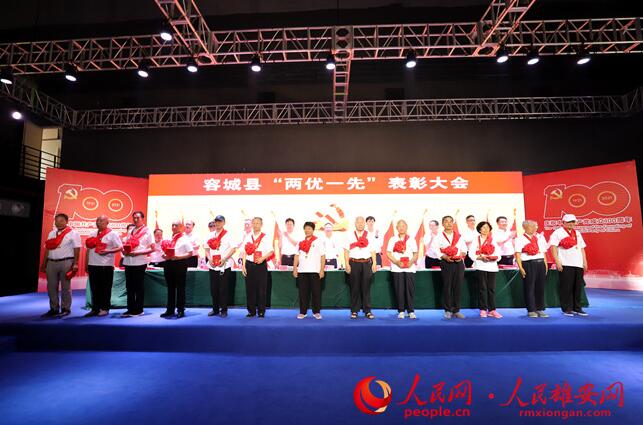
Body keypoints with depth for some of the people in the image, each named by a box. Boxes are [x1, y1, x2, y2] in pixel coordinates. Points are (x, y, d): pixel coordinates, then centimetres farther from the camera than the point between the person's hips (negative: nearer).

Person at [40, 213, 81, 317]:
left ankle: (65, 309, 10)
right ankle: (54, 309, 20)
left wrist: (75, 264, -15)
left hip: (66, 262, -6)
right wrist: (44, 264, 14)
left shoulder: (73, 233, -4)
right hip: (51, 262, 6)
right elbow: (47, 249, 16)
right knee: (51, 287, 9)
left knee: (65, 287, 2)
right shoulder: (51, 233, 15)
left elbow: (77, 250, -9)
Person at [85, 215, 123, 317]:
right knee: (94, 288, 9)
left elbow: (120, 247, -7)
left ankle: (105, 308, 10)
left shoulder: (112, 234, -3)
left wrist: (108, 251, -21)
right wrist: (86, 264, 16)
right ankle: (95, 308, 18)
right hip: (92, 264, 6)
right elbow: (88, 249, 19)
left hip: (106, 265, -5)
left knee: (105, 288, 1)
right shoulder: (93, 234, 15)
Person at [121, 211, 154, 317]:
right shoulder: (130, 231, 15)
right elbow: (125, 244, 19)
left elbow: (152, 249, -7)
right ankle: (130, 309, 20)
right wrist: (124, 250, -3)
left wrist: (138, 252, -17)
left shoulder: (147, 232, -3)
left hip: (140, 262, -5)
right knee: (129, 286, 11)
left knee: (139, 287, 4)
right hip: (128, 262, 6)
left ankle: (138, 310, 13)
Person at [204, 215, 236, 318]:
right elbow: (206, 248, 14)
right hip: (212, 265, 4)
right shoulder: (210, 235, 13)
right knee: (213, 288, 8)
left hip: (224, 265, -4)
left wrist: (224, 259, -16)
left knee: (223, 289, -1)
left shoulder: (227, 235, 0)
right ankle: (215, 309, 21)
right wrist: (209, 258, -3)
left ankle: (224, 310, 8)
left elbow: (233, 249, -6)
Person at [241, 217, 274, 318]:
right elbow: (244, 252, 8)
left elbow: (271, 251, -1)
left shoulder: (265, 237, 3)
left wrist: (263, 258, -17)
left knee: (262, 288, 1)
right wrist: (243, 265, 1)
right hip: (249, 264, 2)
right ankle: (251, 311, 16)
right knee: (250, 288, 5)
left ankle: (261, 311, 11)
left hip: (261, 265, -2)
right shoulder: (248, 237, 10)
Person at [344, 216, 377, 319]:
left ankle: (367, 311, 10)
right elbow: (346, 251, 4)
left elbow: (373, 251, 8)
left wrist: (374, 264, 0)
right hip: (354, 264, 0)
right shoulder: (350, 236, 8)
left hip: (366, 263, 1)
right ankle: (354, 311, 11)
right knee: (354, 288, 3)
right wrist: (347, 264, -4)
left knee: (366, 288, 3)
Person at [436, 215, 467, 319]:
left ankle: (456, 310, 13)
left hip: (459, 263, 3)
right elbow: (436, 251, -5)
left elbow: (464, 249, 10)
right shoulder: (439, 237, 4)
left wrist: (461, 255, -11)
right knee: (447, 287, -1)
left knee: (458, 287, 4)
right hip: (446, 263, -3)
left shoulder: (459, 236, 14)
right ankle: (448, 310, 8)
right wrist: (445, 257, -20)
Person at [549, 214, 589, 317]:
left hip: (578, 265, 6)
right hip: (565, 265, -6)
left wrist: (585, 262, 15)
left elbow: (582, 248, 22)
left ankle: (577, 308, 19)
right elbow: (553, 247, -9)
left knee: (578, 287, 9)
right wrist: (557, 262, -16)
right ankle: (566, 309, 4)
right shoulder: (557, 233, -2)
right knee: (566, 287, -4)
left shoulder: (577, 233, 20)